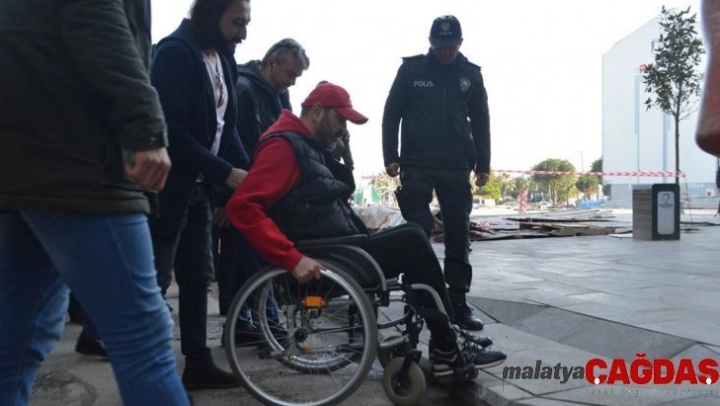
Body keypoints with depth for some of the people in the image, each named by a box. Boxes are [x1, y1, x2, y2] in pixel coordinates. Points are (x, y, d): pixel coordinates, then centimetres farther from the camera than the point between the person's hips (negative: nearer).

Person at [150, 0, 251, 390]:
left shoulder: (222, 58, 9)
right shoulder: (175, 52, -14)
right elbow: (171, 130, -21)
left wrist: (245, 171, -2)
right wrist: (225, 172, -19)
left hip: (198, 187, 8)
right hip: (168, 187, -8)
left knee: (198, 277, 11)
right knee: (154, 281, -1)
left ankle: (198, 363, 21)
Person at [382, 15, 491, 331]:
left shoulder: (471, 74, 8)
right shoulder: (411, 69, 2)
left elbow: (480, 123, 12)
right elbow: (391, 114, 3)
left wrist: (483, 165, 7)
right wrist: (391, 157, -4)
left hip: (456, 167, 2)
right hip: (416, 165, -2)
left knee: (458, 236, 3)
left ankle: (458, 303, 11)